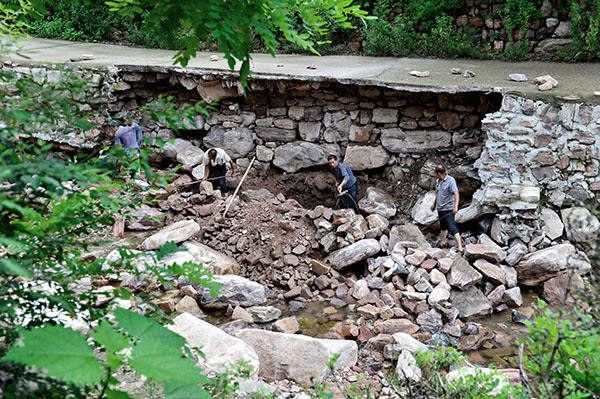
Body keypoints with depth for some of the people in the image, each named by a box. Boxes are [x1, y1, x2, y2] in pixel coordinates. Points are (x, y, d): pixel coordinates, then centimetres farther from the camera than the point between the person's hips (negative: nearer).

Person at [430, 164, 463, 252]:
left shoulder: (450, 180, -15)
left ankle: (459, 247, -13)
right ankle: (443, 241, 35)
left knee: (452, 227, -12)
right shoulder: (437, 181, 10)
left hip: (448, 209, -8)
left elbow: (456, 193, -22)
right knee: (443, 226, 20)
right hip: (440, 208, 8)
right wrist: (434, 204, 28)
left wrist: (456, 206, -30)